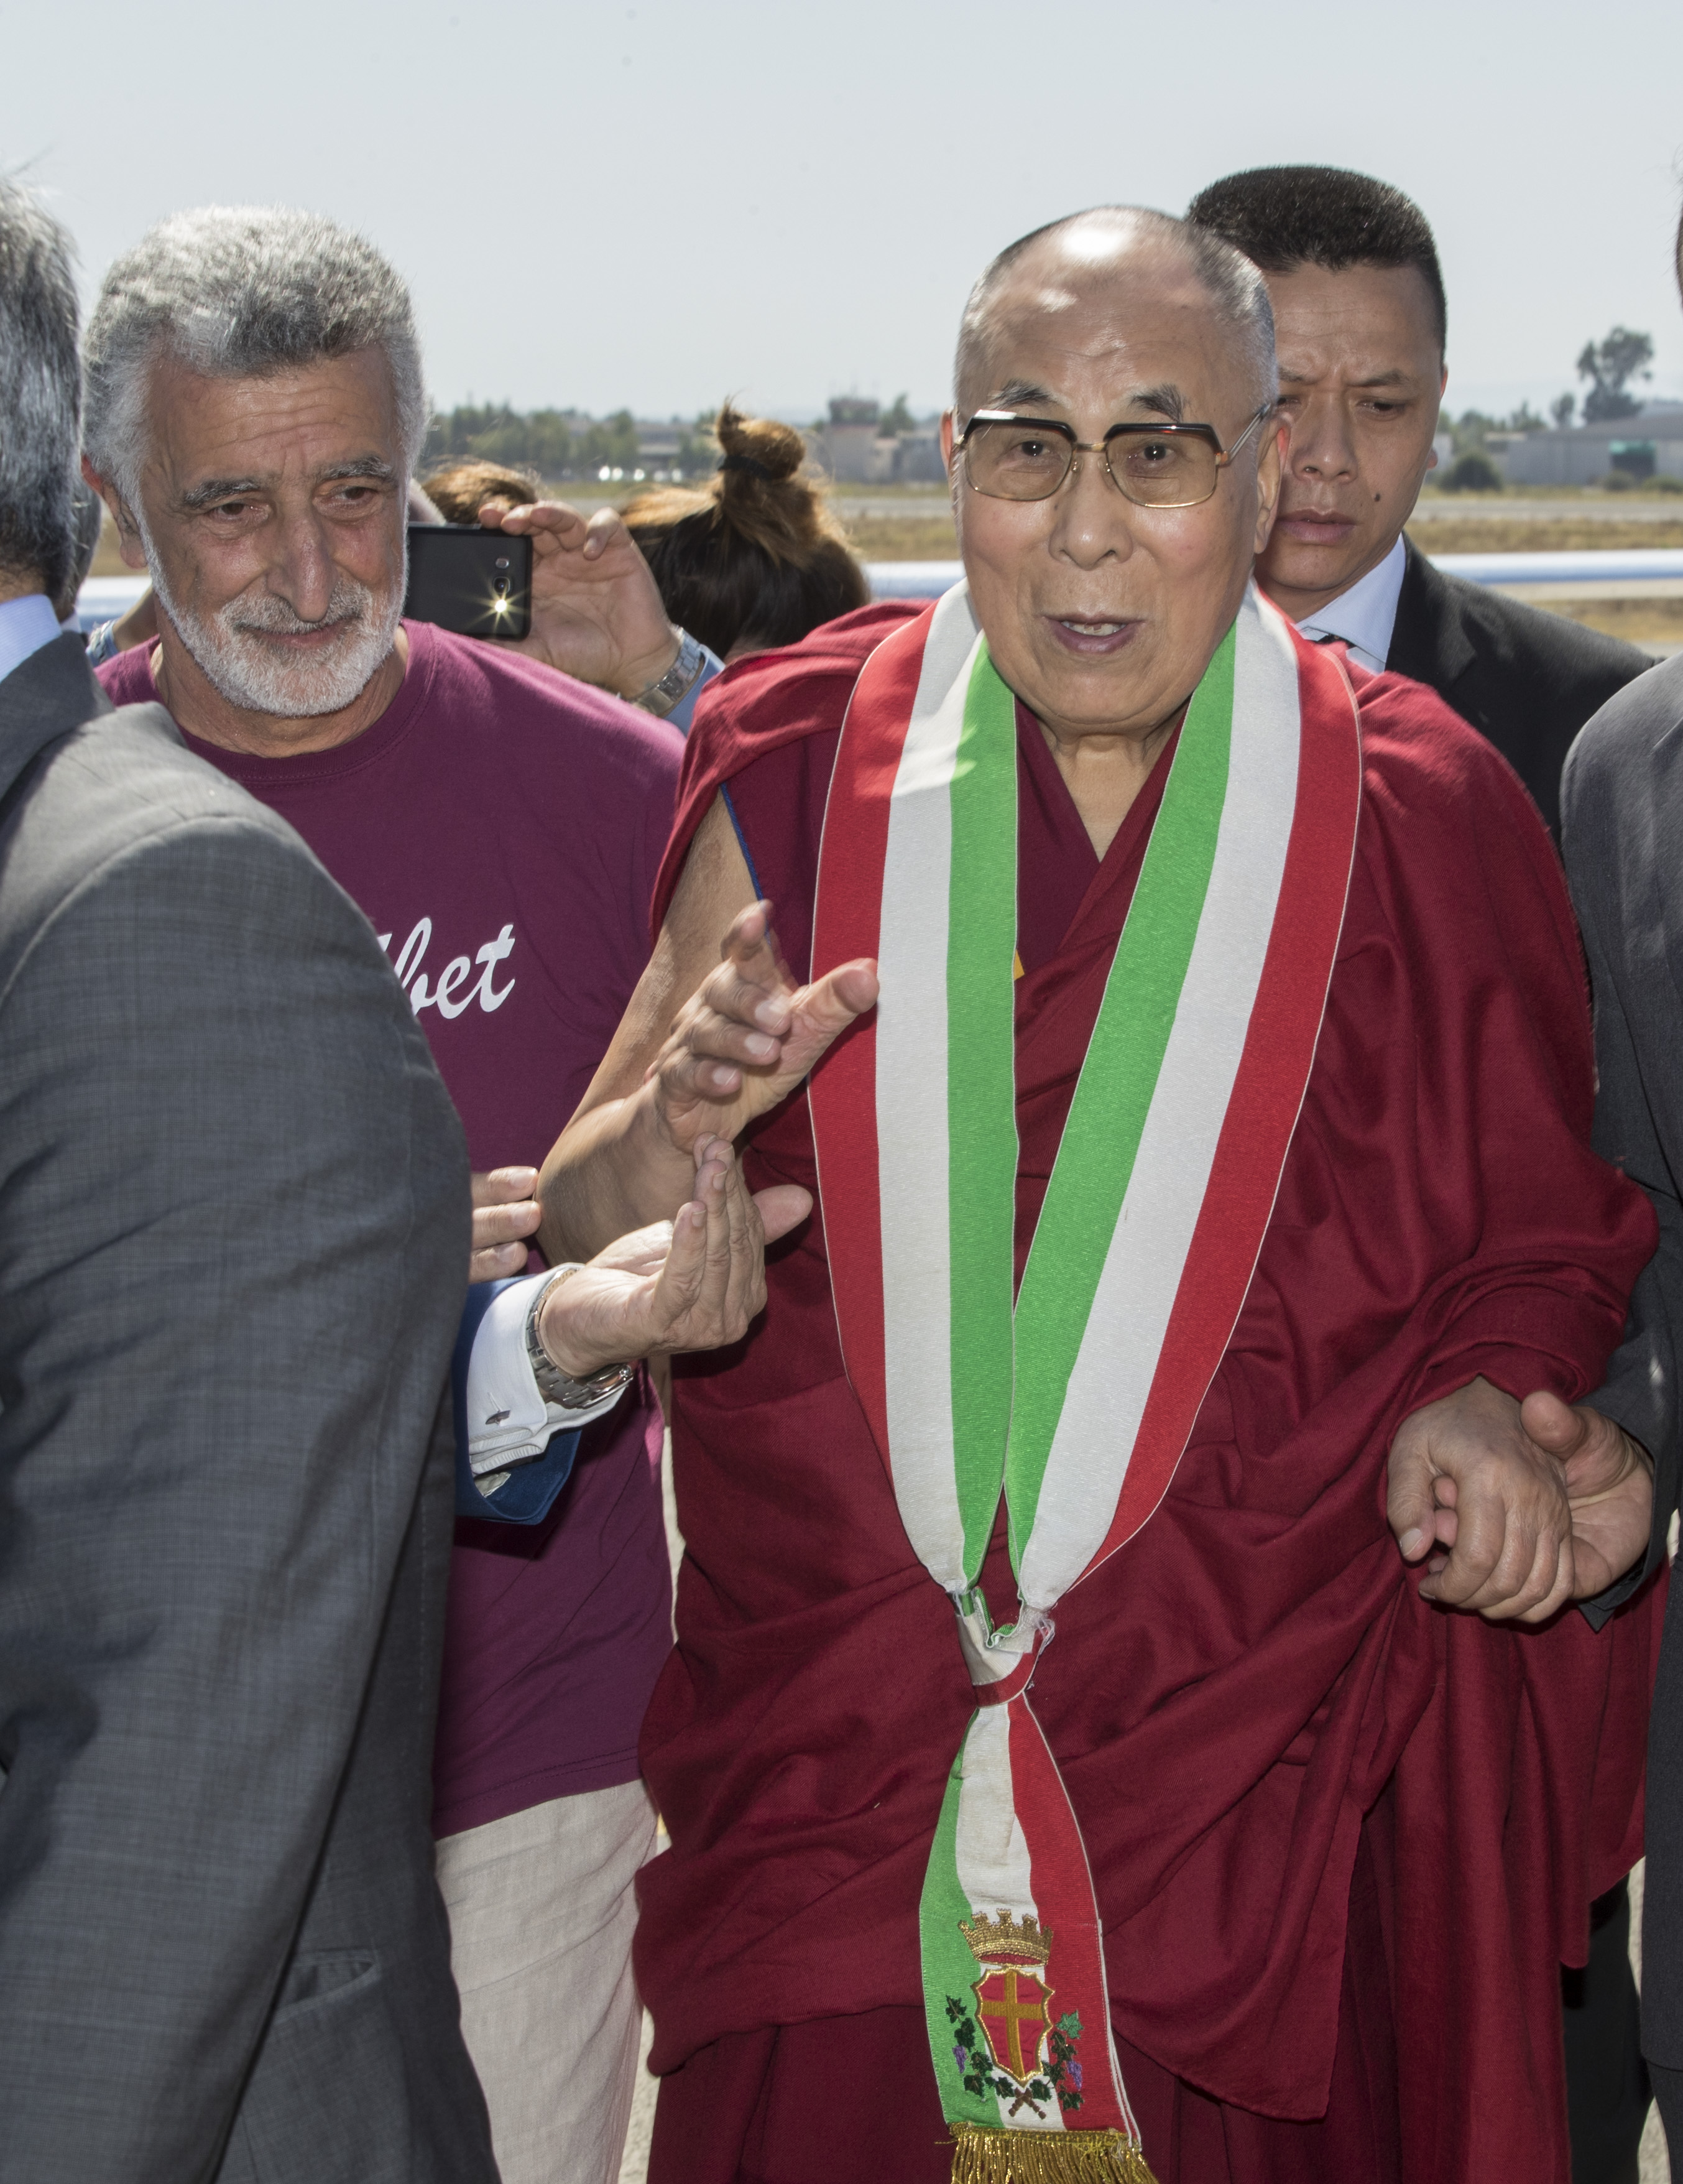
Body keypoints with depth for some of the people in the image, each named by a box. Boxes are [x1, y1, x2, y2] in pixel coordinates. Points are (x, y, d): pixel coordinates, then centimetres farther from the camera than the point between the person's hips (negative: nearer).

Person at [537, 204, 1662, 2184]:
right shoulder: (802, 776, 0)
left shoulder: (1411, 817, -1)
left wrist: (1483, 1404, -12)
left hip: (1264, 1801, 0)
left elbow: (1539, 1238, 9)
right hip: (830, 1781, 1)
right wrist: (688, 1114, -21)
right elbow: (577, 1239, 1)